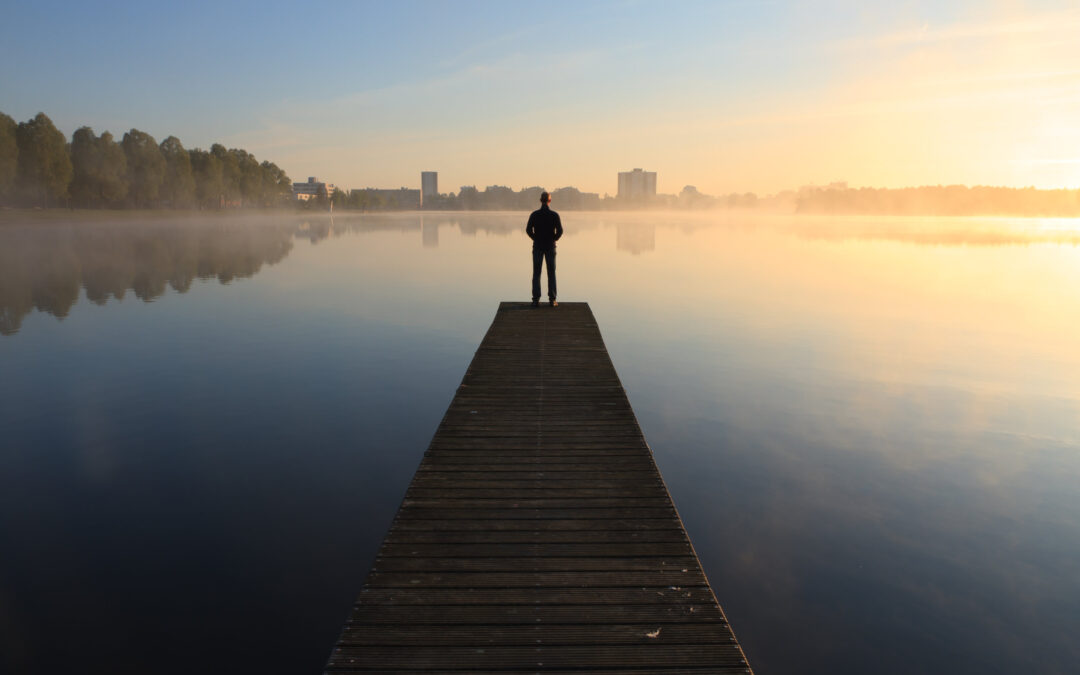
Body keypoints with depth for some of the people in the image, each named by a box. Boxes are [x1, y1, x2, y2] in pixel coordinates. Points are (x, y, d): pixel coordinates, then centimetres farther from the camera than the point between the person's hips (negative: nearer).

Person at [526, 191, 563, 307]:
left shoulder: (534, 214, -4)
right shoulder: (554, 215, -5)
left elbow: (528, 230, -7)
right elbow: (559, 231, -10)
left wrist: (535, 239, 9)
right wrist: (554, 239, 8)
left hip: (537, 246, 0)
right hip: (550, 247, 0)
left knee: (536, 273, 4)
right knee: (551, 274, 6)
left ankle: (536, 300, 0)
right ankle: (552, 300, 3)